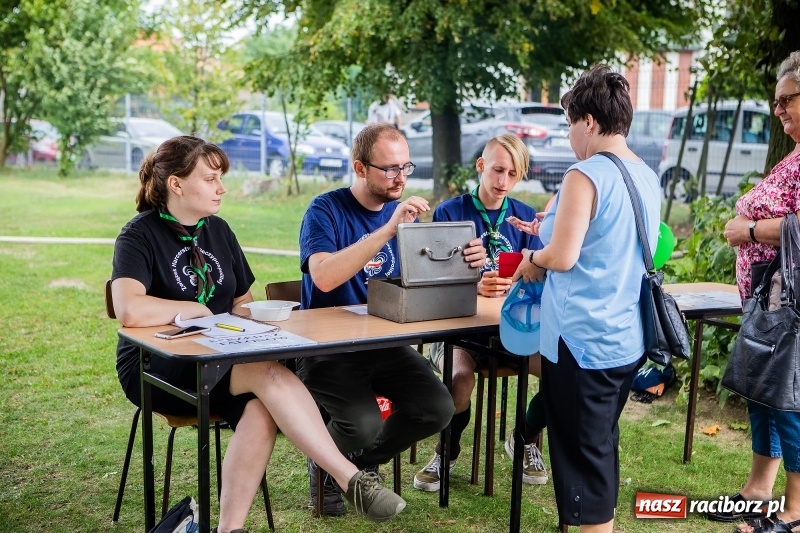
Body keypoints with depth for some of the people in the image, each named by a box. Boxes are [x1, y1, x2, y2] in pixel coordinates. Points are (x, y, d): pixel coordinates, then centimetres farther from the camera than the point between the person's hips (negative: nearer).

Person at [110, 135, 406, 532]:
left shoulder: (219, 231, 14)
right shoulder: (139, 236, -7)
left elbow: (242, 303, 20)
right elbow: (129, 310, -25)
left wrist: (247, 318, -4)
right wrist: (197, 309, -13)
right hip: (156, 367, -6)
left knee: (262, 409, -31)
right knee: (271, 373, -31)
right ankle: (352, 480, -30)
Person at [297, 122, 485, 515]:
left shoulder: (404, 212, 8)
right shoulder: (325, 210, -10)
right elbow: (324, 277, -29)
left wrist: (463, 265, -17)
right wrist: (388, 229, -32)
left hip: (386, 343, 6)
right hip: (328, 346, -5)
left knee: (437, 409, -15)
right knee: (363, 422, -29)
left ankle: (363, 462, 13)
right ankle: (324, 469, 8)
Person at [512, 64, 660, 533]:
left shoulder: (585, 176, -16)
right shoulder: (649, 178, 8)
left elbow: (562, 257, -21)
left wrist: (532, 259, -1)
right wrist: (554, 230, 19)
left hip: (583, 340, -8)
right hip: (627, 339, 8)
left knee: (583, 452, 5)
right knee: (603, 445, 21)